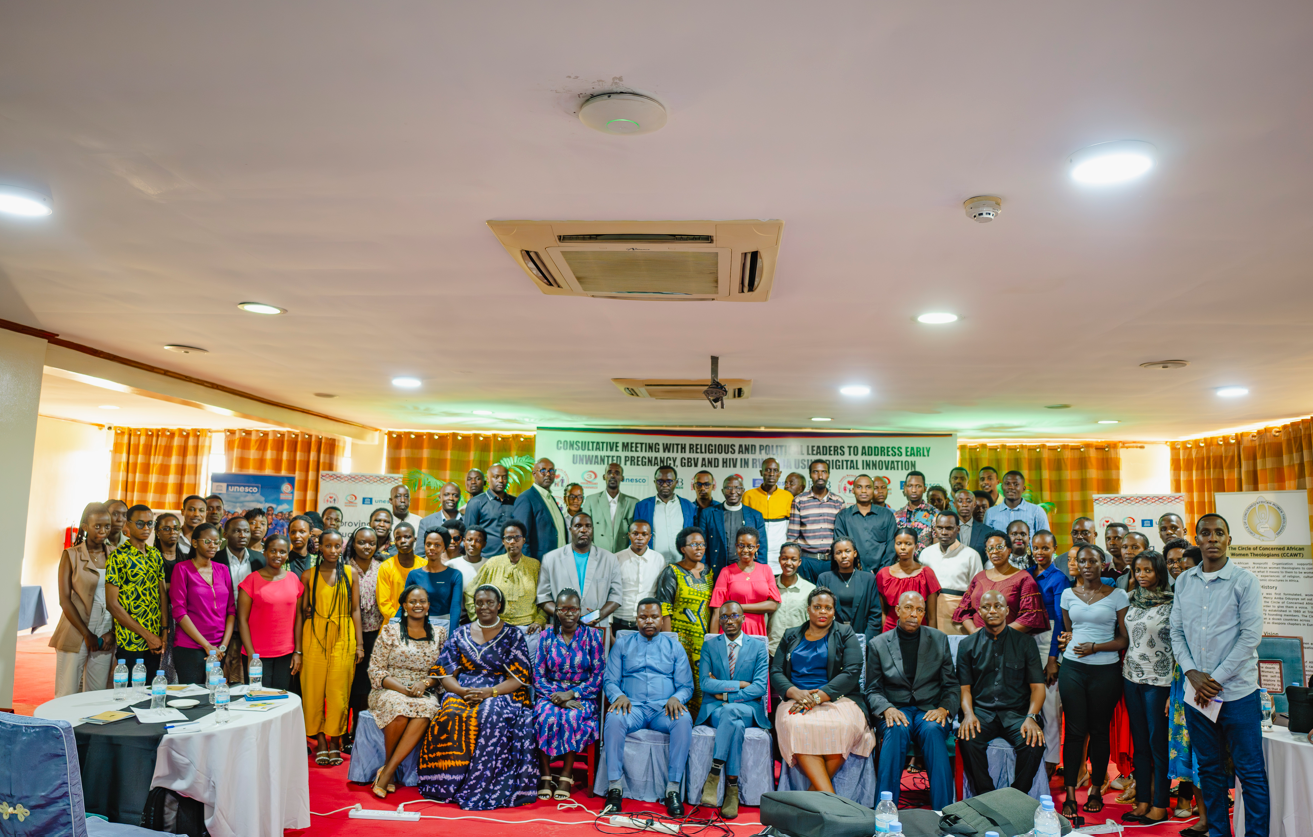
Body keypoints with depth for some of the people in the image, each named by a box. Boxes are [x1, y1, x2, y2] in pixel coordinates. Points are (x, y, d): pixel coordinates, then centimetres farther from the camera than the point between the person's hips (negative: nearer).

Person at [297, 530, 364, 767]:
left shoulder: (350, 574, 6)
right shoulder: (308, 575, 3)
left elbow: (355, 609, 6)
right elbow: (300, 612, 3)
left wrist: (359, 643, 1)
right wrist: (297, 648, -1)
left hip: (343, 638, 0)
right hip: (314, 637, 0)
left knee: (338, 691, 0)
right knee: (314, 690, 2)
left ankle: (335, 741, 13)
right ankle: (320, 741, 15)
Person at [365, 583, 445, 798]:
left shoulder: (439, 633, 11)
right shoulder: (390, 631, 3)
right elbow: (375, 670, -2)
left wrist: (424, 684, -11)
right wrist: (403, 689, -16)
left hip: (423, 693, 2)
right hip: (388, 691, -2)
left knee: (428, 708, -34)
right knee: (399, 706, -37)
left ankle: (387, 771, -27)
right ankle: (388, 768, -14)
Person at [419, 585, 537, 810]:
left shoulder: (513, 635, 6)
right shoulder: (460, 634, 14)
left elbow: (517, 679, -2)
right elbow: (445, 674, 7)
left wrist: (489, 692, -19)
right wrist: (462, 691, -15)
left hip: (502, 693, -2)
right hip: (462, 692, 2)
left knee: (492, 715, -35)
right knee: (452, 715, -31)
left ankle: (482, 788, -26)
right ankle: (449, 785, -21)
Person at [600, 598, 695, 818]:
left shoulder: (674, 647, 17)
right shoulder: (622, 644, 17)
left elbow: (686, 685, 12)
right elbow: (610, 680, 10)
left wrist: (676, 698, -12)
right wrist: (619, 696, -13)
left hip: (664, 708, 0)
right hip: (632, 706, 0)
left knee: (684, 720, -34)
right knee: (614, 719, -35)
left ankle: (673, 789, -27)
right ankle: (614, 788, -27)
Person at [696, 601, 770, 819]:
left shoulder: (758, 647, 8)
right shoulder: (709, 646, 11)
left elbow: (759, 687, -3)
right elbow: (704, 683, -2)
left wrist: (726, 695, -11)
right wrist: (739, 684, -10)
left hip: (747, 709, 0)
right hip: (714, 710, 0)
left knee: (730, 711, -38)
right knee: (736, 725, -36)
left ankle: (714, 774, -34)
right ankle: (732, 789, -31)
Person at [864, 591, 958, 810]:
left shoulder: (939, 640, 10)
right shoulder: (877, 644, 7)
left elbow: (951, 685, 10)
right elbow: (873, 690, 6)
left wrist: (944, 709, -10)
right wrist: (887, 709, -16)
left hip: (929, 710, 1)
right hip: (895, 711, -1)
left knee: (933, 730, -34)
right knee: (897, 730, -35)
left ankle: (943, 814, -33)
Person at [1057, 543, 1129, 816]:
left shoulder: (1117, 595, 0)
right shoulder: (1068, 594, 9)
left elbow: (1124, 639, -2)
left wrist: (1095, 647, -13)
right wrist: (1066, 639, 2)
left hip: (1105, 670, -2)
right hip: (1072, 668, 2)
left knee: (1099, 730, 6)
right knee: (1074, 730, -1)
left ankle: (1096, 790, 19)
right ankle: (1070, 795, 2)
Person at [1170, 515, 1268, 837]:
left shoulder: (1244, 580, -5)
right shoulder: (1183, 581, 7)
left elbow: (1251, 635, -10)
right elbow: (1176, 632, 8)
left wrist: (1216, 679, -12)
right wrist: (1193, 673, -6)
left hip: (1237, 691, -4)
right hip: (1196, 692, 4)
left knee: (1251, 772, 2)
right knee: (1209, 769, 13)